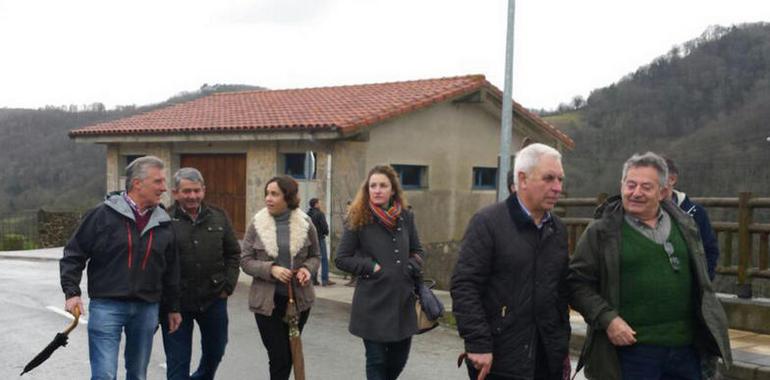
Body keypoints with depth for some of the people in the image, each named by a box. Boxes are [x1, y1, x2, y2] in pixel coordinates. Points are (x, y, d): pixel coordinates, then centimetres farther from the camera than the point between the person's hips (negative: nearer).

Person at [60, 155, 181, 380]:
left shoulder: (163, 224, 8)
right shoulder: (103, 215, -5)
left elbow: (171, 271, 16)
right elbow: (74, 254, -1)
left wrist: (172, 308, 17)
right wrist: (72, 292, -10)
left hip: (147, 309, 4)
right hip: (107, 305, -4)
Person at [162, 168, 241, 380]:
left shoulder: (218, 218, 3)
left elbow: (233, 254, 12)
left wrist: (228, 286, 3)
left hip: (214, 300, 4)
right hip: (176, 303, -4)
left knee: (215, 352, 21)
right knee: (177, 360, 4)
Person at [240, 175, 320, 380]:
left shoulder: (305, 223, -2)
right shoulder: (257, 223, -5)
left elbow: (314, 256, 9)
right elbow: (245, 260, -3)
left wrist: (307, 268, -13)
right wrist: (270, 269, -19)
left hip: (299, 298, 2)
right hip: (267, 300, -2)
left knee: (291, 353, 16)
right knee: (278, 357, -4)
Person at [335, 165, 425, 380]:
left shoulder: (406, 217, 6)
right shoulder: (358, 219, -5)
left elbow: (417, 251, 18)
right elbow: (341, 259, -3)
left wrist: (412, 267, -2)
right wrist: (371, 268, -12)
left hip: (403, 300, 4)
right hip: (373, 303, -4)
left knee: (399, 359, 14)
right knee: (377, 361, 5)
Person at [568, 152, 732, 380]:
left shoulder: (684, 226, 10)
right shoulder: (602, 231, -5)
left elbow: (700, 283, 19)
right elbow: (578, 282, -6)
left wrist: (709, 334, 15)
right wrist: (607, 318, -17)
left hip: (686, 348, 5)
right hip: (631, 347, -4)